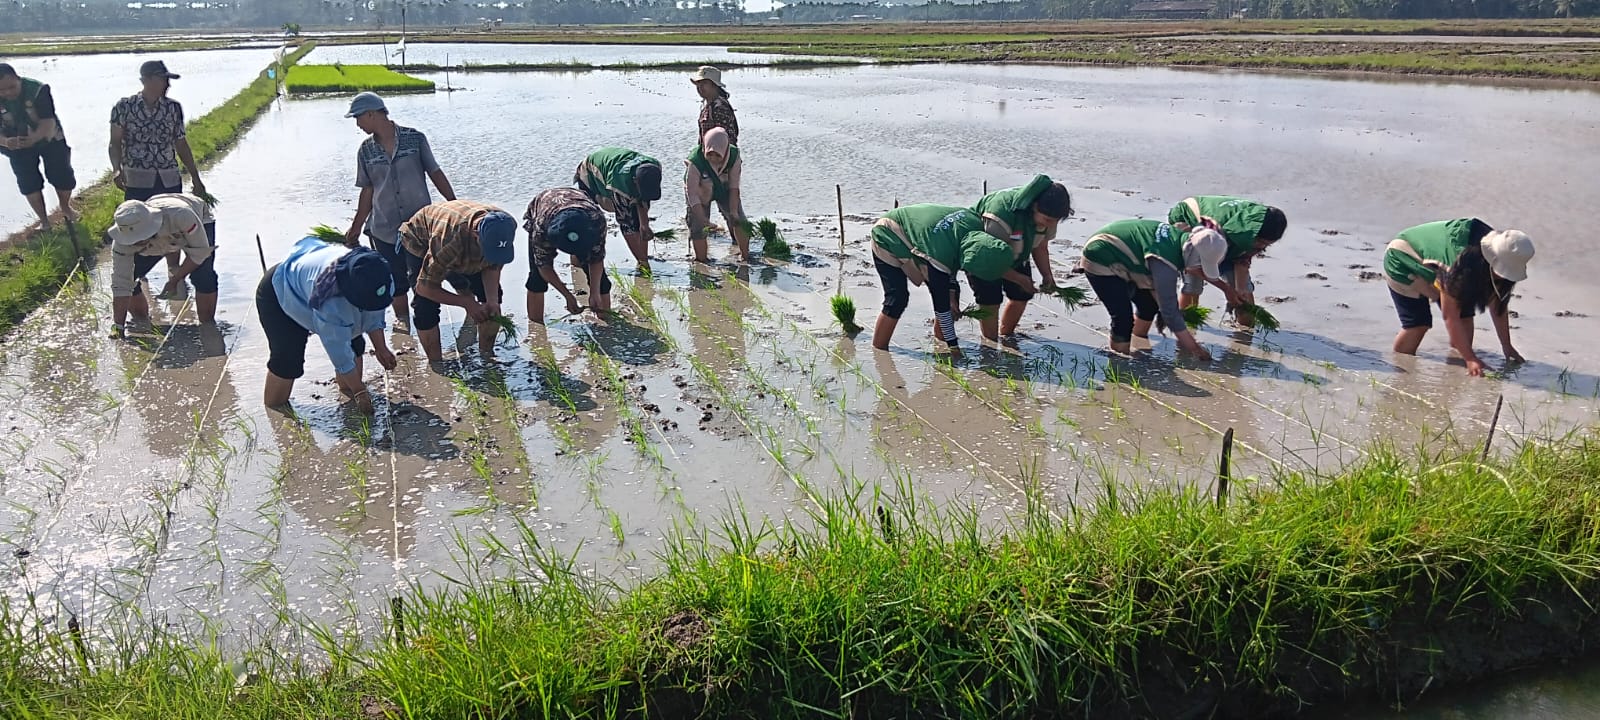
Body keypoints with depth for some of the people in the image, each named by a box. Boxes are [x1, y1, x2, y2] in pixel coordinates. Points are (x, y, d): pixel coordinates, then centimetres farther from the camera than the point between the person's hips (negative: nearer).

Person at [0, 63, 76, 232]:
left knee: (63, 177, 6)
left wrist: (34, 139, -52)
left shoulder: (38, 90, -29)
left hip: (49, 140, -2)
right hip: (18, 147, 2)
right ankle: (44, 221, 20)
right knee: (29, 185, 3)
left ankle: (66, 209, 35)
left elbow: (48, 122, -33)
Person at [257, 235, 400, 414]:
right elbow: (341, 355, -36)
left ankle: (346, 387, 16)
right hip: (278, 297, -7)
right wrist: (360, 392, -27)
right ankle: (274, 404, 7)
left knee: (354, 343, -2)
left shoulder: (371, 270, -29)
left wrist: (381, 348, -8)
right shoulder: (330, 304, -46)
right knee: (288, 359, -13)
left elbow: (374, 313, -8)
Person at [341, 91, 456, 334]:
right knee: (396, 281, 9)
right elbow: (368, 191, 9)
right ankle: (402, 318, 30)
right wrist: (355, 228, 11)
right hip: (384, 230, 2)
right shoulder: (366, 150, 2)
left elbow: (435, 173, 0)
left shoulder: (415, 138, -5)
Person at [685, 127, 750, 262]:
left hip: (724, 188, 2)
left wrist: (733, 212, -26)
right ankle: (701, 261, 8)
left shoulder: (733, 155, -30)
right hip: (701, 191, -2)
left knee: (739, 221, -6)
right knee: (697, 228, -9)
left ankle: (745, 255, 10)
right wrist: (704, 220, -38)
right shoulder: (695, 162, -38)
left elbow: (734, 186, -20)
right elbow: (692, 194, -32)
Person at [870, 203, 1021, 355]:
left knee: (949, 292, 0)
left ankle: (940, 337, 16)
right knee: (897, 299, -21)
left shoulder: (977, 223, -24)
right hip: (887, 239, -8)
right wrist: (954, 347, -23)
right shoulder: (940, 254, -42)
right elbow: (941, 305, -31)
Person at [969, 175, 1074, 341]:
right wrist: (1019, 278, -29)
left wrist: (1047, 276, -16)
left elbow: (1040, 247, -3)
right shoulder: (1003, 211, -42)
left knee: (1022, 296, 4)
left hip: (1016, 255, 7)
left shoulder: (1047, 216, -20)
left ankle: (1006, 334, 26)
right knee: (990, 300, -15)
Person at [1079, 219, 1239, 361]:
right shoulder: (1165, 262, -34)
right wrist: (1194, 349, -22)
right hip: (1099, 262, -10)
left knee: (1149, 303, 16)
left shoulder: (1180, 238, -6)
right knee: (1124, 318, -19)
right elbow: (1170, 311, -28)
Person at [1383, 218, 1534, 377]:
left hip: (1436, 268, 7)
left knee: (1465, 315, -7)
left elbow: (1497, 305, -8)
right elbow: (1450, 317, -36)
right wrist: (1471, 359, -34)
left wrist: (1507, 346, -7)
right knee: (1418, 323, -18)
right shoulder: (1461, 261, -42)